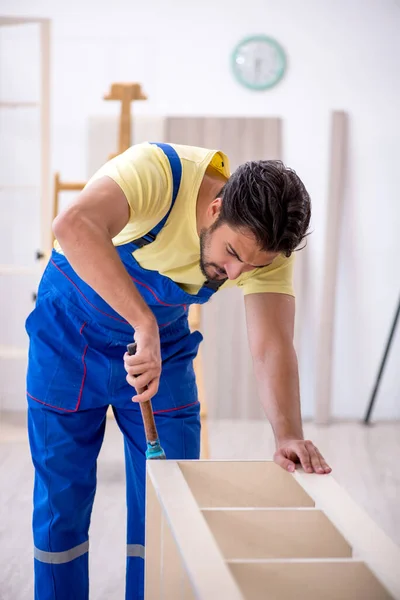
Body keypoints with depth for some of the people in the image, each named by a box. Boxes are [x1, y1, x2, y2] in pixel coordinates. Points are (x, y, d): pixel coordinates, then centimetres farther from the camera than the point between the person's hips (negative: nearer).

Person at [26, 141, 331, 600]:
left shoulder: (265, 242, -20)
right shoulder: (159, 171, -34)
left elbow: (273, 347, -27)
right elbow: (74, 226, -51)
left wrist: (289, 434, -44)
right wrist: (144, 324, -58)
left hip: (163, 345, 3)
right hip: (69, 334, -3)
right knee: (61, 499, 2)